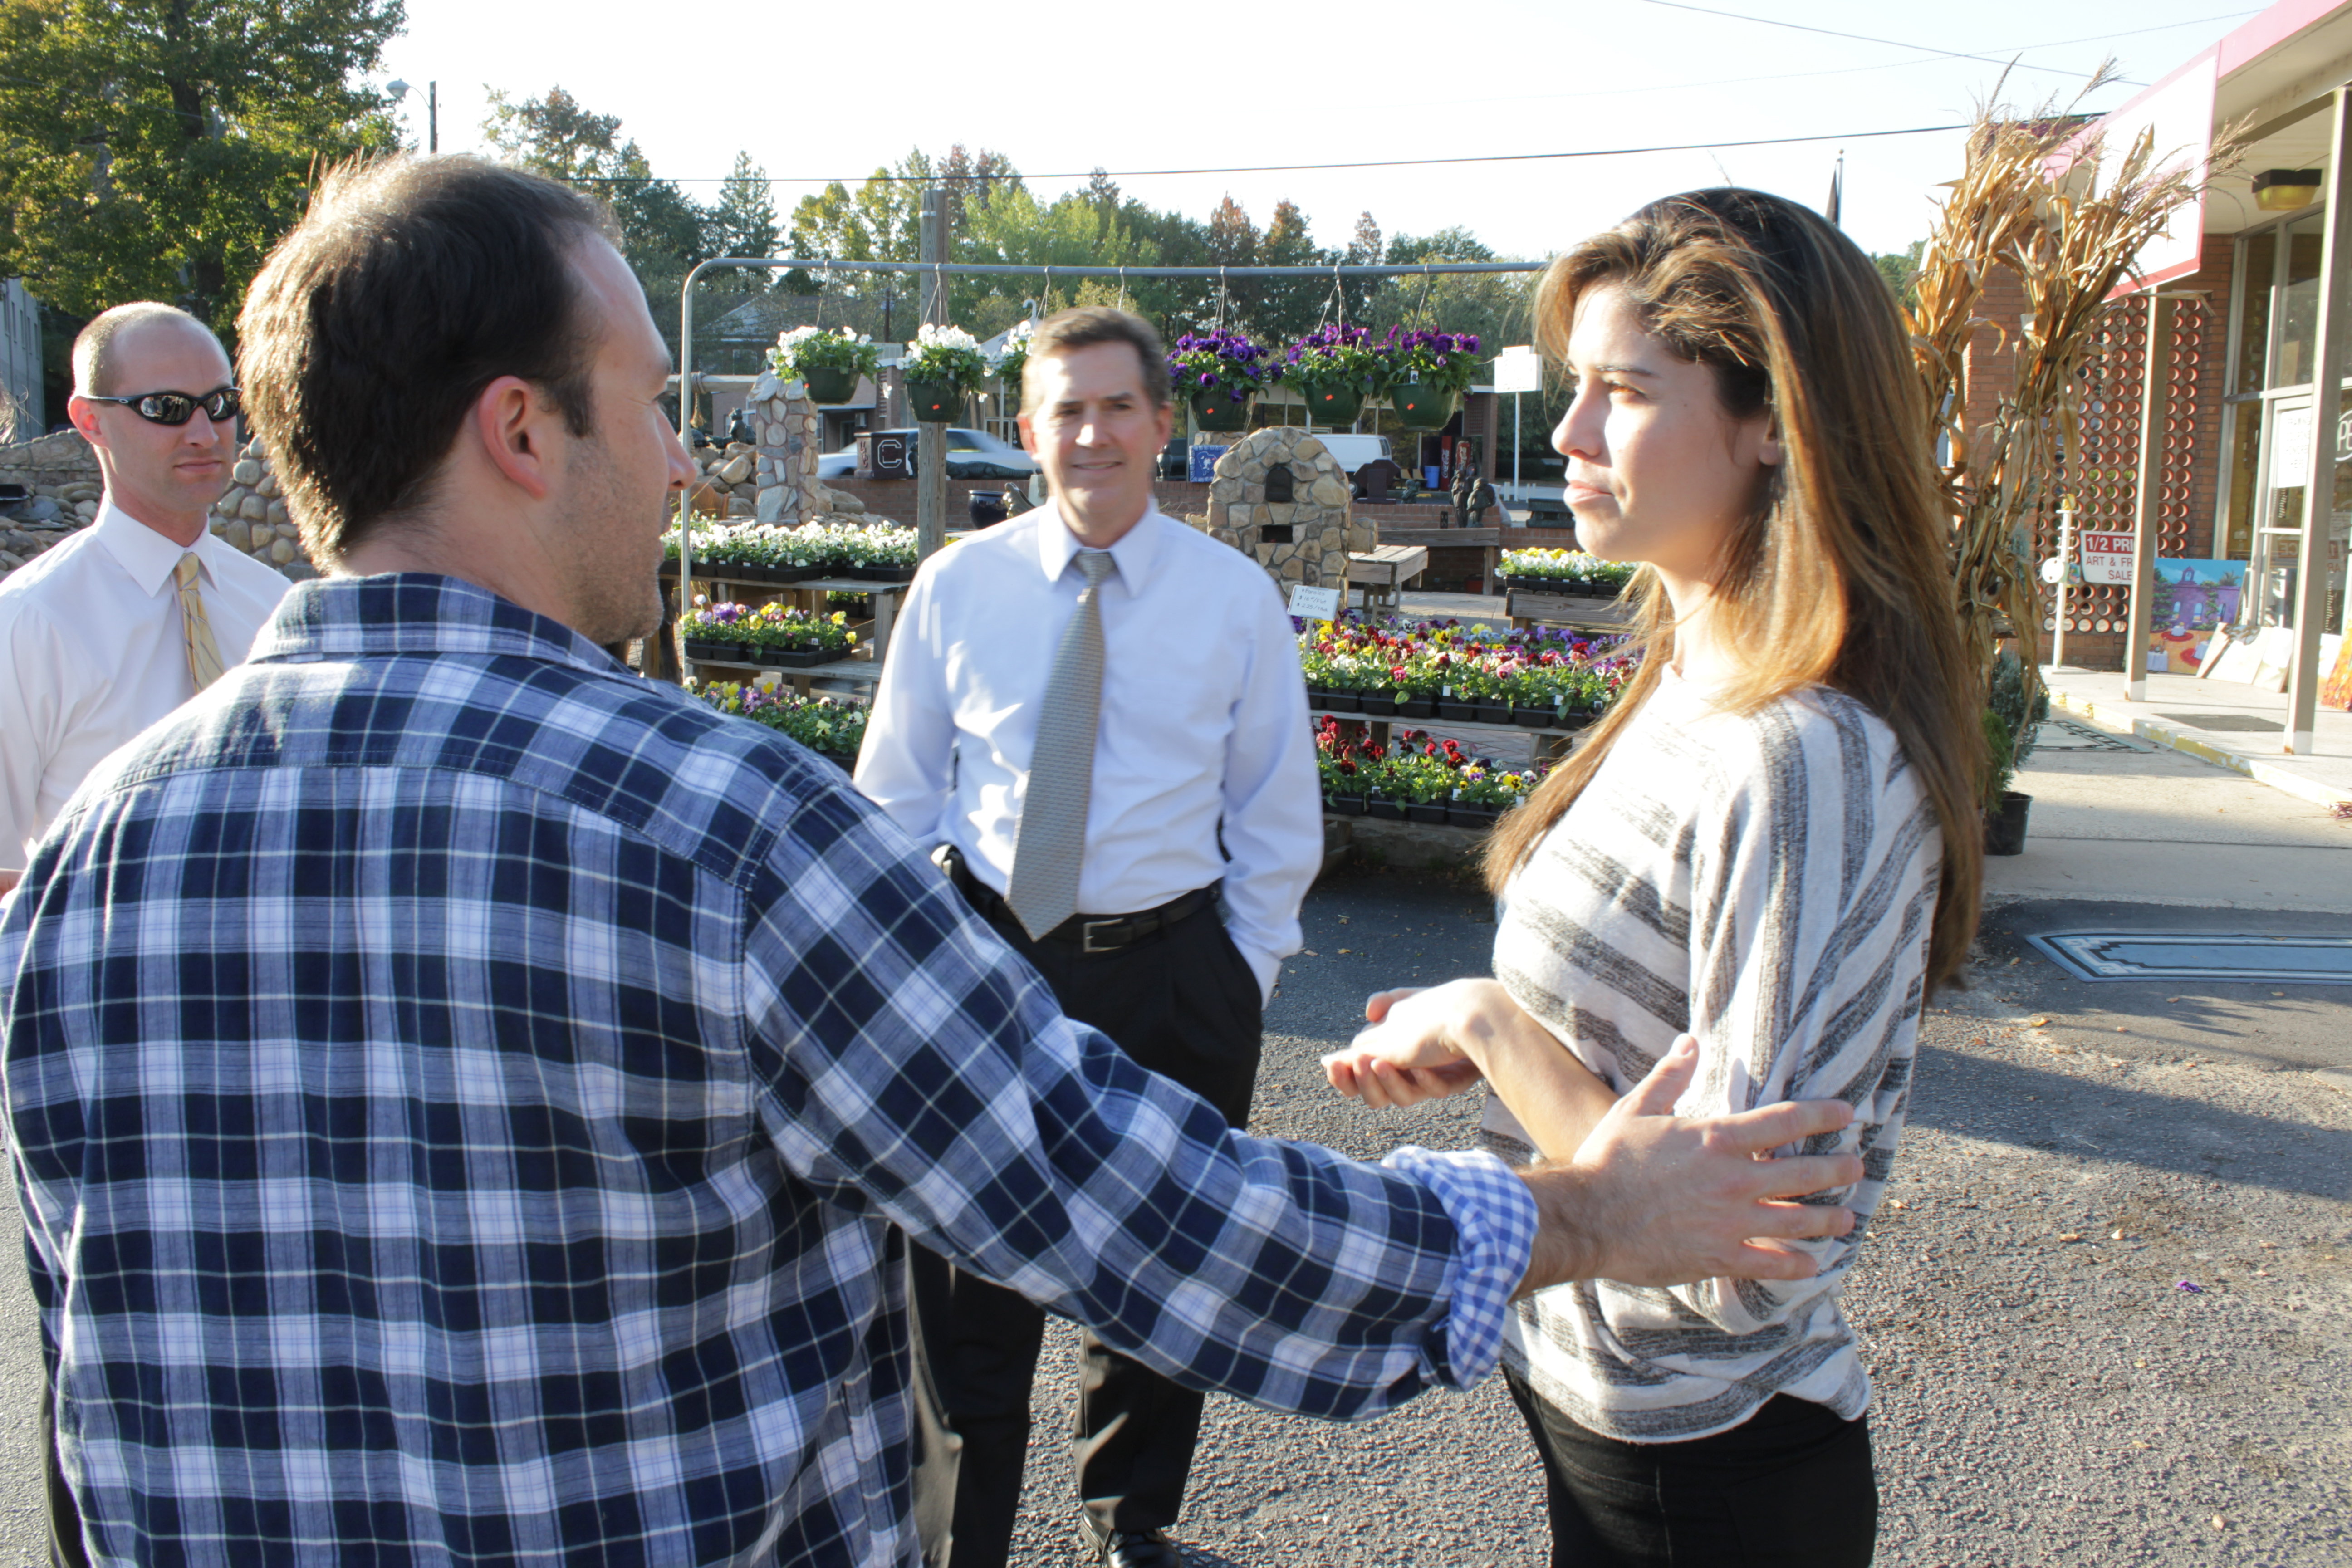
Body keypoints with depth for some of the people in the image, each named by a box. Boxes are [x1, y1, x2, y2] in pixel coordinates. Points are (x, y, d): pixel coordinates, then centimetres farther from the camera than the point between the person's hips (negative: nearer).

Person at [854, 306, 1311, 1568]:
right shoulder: (956, 586, -1)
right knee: (968, 1274, 11)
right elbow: (894, 796, 6)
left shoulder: (1237, 596, -1)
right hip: (985, 955, 0)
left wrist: (1244, 975, 0)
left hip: (1174, 976, 0)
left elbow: (1278, 818, 5)